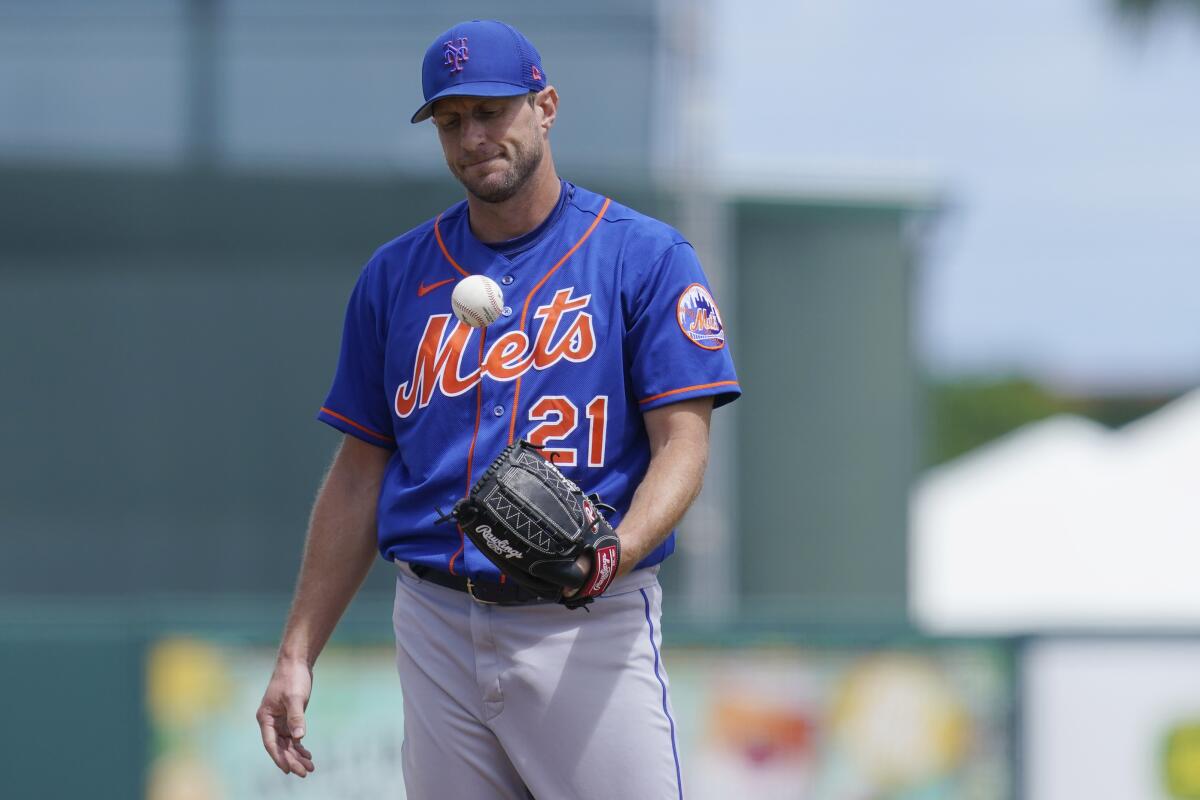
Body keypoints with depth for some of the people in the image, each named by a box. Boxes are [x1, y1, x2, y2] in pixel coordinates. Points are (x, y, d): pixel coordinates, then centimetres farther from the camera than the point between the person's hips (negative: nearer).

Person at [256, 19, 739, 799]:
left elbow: (682, 439, -5)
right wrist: (297, 654, 8)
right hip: (436, 631, 4)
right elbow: (361, 472, 15)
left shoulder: (646, 257, 1)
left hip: (587, 627, -4)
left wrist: (619, 549, -25)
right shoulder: (398, 274, 13)